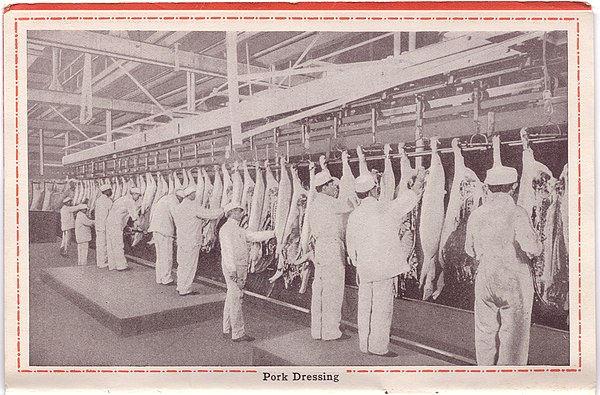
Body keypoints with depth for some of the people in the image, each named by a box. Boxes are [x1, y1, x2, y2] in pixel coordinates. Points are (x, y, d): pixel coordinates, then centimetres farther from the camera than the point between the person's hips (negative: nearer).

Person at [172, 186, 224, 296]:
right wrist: (223, 210, -3)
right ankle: (185, 289, 9)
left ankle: (180, 286, 28)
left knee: (182, 264, 17)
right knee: (189, 265, 2)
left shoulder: (177, 208, 9)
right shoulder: (194, 206, -16)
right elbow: (209, 214, -17)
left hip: (181, 240, 8)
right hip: (192, 242, -8)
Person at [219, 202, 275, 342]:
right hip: (233, 268, -10)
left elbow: (254, 236, 21)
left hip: (241, 267, 10)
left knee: (231, 298, 15)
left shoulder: (239, 229, 19)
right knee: (236, 299, -5)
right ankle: (238, 333, 1)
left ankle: (227, 330, 25)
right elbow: (227, 251, -20)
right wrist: (233, 272, -24)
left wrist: (274, 233, 17)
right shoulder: (227, 229, -13)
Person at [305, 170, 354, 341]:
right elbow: (351, 208, -3)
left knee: (319, 289, 13)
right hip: (332, 247, -9)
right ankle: (331, 331, 4)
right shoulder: (329, 203, -12)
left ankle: (317, 330, 20)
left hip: (320, 247, 9)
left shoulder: (313, 204, 16)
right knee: (333, 291, -2)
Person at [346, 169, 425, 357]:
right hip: (384, 266, -5)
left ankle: (365, 345, 23)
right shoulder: (385, 210, -10)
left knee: (365, 306, 12)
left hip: (364, 268, 5)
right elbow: (409, 198, 3)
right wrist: (419, 180, 19)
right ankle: (379, 347, 7)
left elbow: (350, 246, 10)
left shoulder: (354, 216, 3)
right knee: (382, 306, 1)